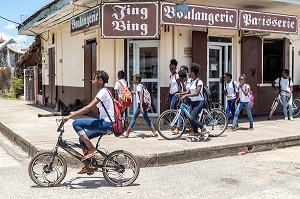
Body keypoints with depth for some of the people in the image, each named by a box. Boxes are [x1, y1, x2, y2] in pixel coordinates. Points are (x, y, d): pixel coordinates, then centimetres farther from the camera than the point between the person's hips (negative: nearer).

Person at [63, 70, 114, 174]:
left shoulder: (103, 92, -14)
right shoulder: (103, 91, 17)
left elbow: (88, 108, -23)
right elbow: (89, 108, 21)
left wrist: (70, 116, -23)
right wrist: (74, 113, 14)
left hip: (106, 123, -10)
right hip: (105, 123, 10)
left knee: (76, 123, -14)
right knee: (82, 138, 13)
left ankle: (92, 149, -9)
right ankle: (88, 166, 19)